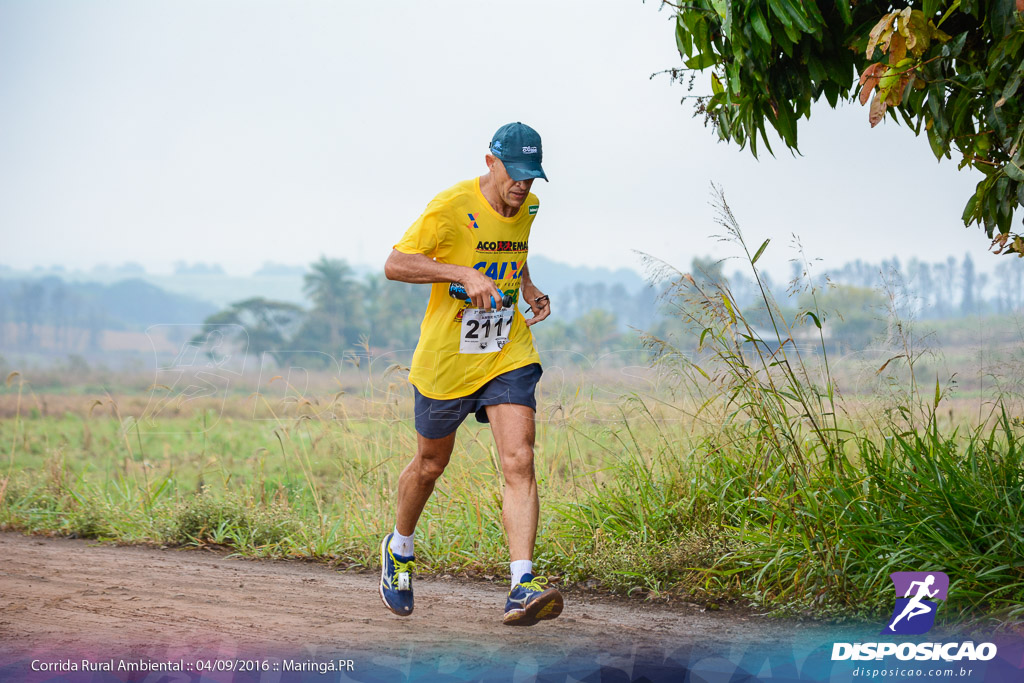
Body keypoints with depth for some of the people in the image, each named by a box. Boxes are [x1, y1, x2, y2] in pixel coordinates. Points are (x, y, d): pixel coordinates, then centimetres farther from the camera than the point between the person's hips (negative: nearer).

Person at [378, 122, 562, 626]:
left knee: (519, 464, -16)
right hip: (447, 358, -3)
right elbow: (395, 265, -22)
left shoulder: (527, 206, 3)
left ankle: (522, 588, -22)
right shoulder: (450, 208, -17)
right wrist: (462, 273, -33)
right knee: (430, 465, 15)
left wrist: (528, 288, 7)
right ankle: (399, 549, 44)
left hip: (508, 355, 4)